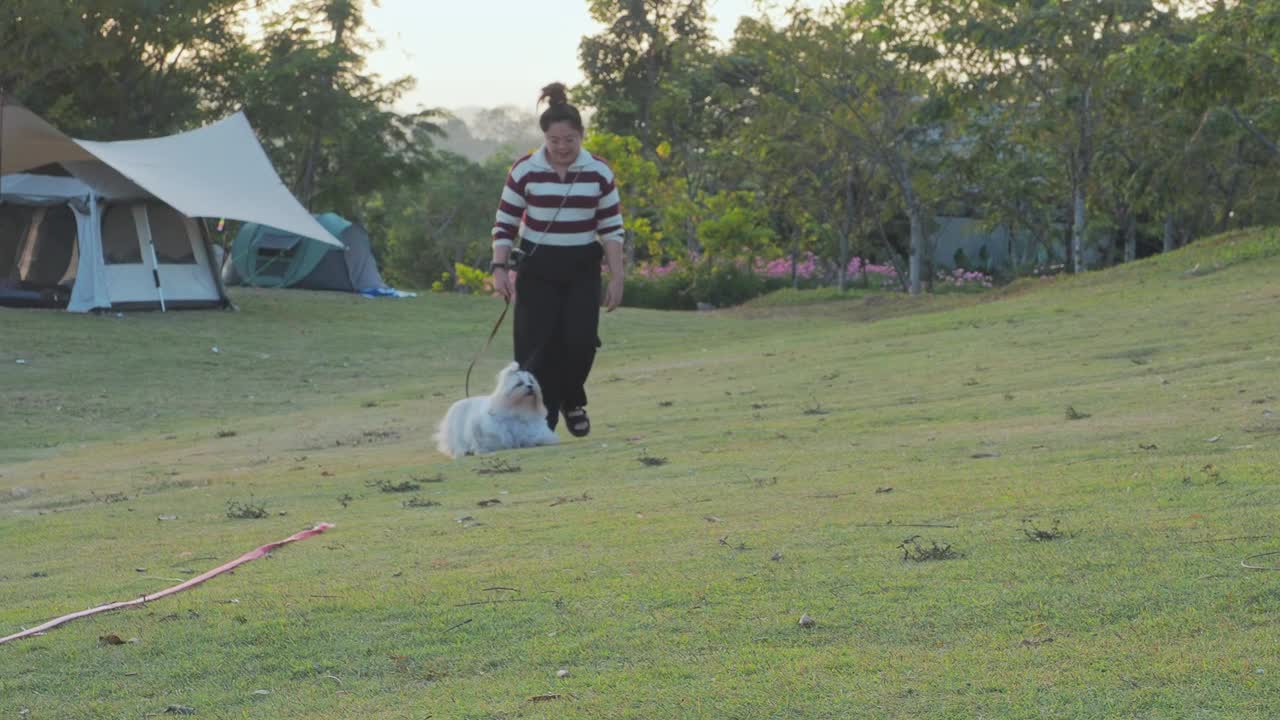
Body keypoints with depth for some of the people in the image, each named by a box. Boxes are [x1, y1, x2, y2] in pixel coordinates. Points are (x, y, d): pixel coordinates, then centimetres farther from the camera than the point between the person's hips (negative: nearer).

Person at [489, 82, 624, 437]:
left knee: (581, 339, -10)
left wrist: (616, 277, -2)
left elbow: (612, 228, 3)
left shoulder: (599, 172, -1)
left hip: (582, 269, 1)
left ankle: (571, 401, 17)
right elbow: (505, 225, 0)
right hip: (537, 268, -1)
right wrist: (499, 268, -11)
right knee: (538, 347, -8)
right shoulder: (525, 171, -5)